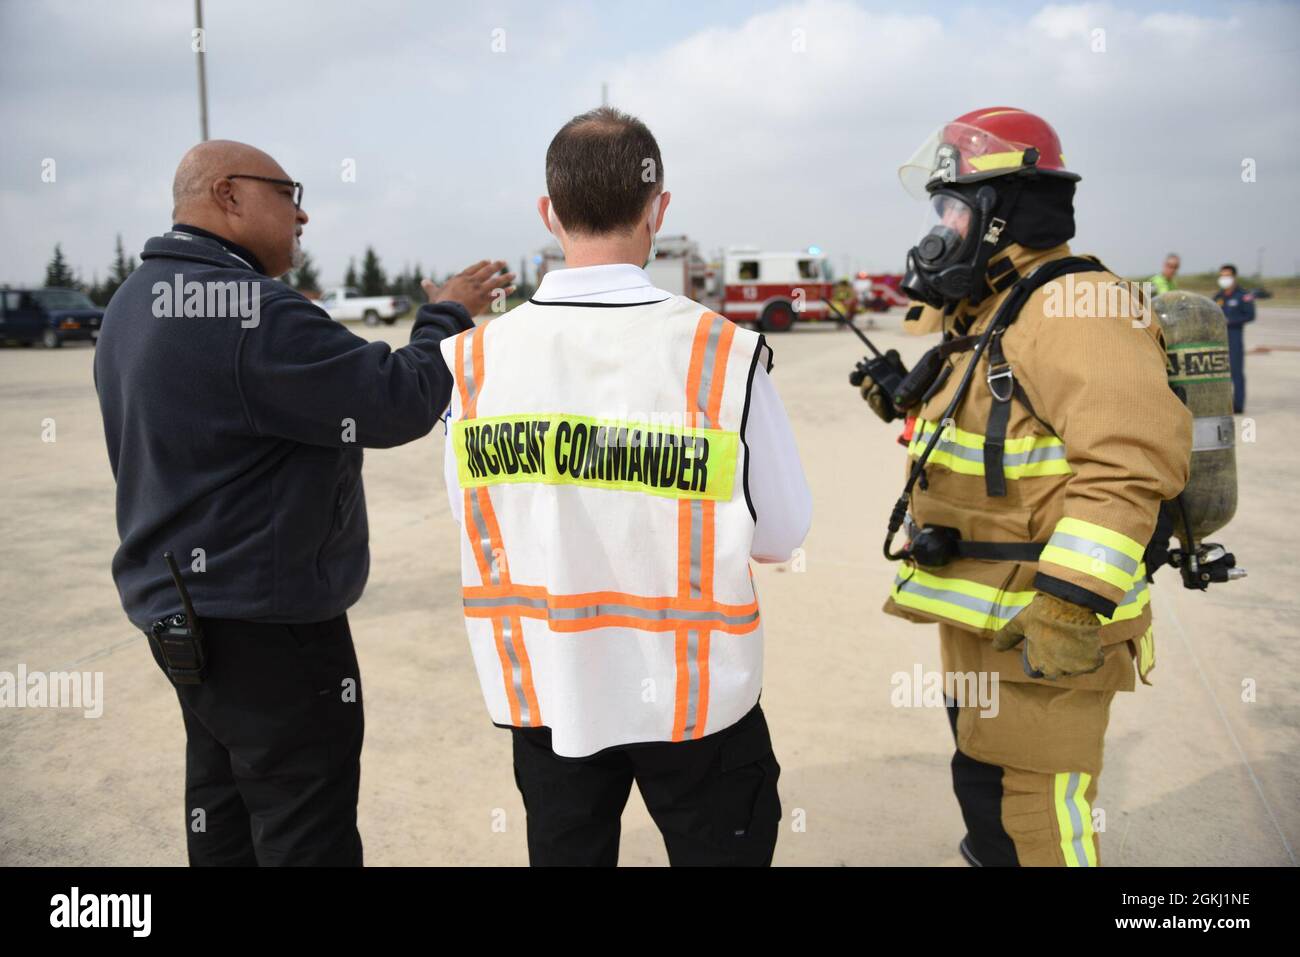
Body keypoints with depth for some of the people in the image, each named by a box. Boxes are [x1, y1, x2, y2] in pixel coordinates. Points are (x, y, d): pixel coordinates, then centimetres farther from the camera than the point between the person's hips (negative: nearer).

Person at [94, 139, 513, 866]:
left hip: (185, 609, 10)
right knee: (305, 834, 1)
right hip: (266, 622, -10)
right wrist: (448, 316, -4)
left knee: (226, 819, 20)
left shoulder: (137, 302, 10)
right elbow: (401, 402, -20)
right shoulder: (247, 308, -21)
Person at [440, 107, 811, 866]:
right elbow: (781, 534, -11)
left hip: (545, 690, 3)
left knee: (564, 850, 23)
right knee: (719, 848, 20)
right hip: (692, 689, -2)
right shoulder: (722, 353, -18)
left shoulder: (476, 358, -10)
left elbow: (477, 521, -1)